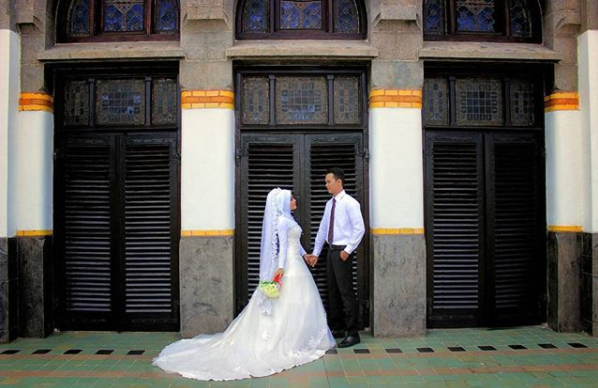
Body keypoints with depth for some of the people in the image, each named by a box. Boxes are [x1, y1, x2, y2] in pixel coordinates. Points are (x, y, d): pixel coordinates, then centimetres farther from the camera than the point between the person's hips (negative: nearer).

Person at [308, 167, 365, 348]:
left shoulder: (350, 203, -10)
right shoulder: (329, 204, 13)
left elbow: (360, 228, -16)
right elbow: (322, 229, 15)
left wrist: (348, 250, -16)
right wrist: (315, 252, 14)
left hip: (342, 252, -8)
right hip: (331, 251, 8)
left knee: (346, 292, -5)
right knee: (333, 291, 14)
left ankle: (352, 333, 4)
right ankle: (337, 328, 26)